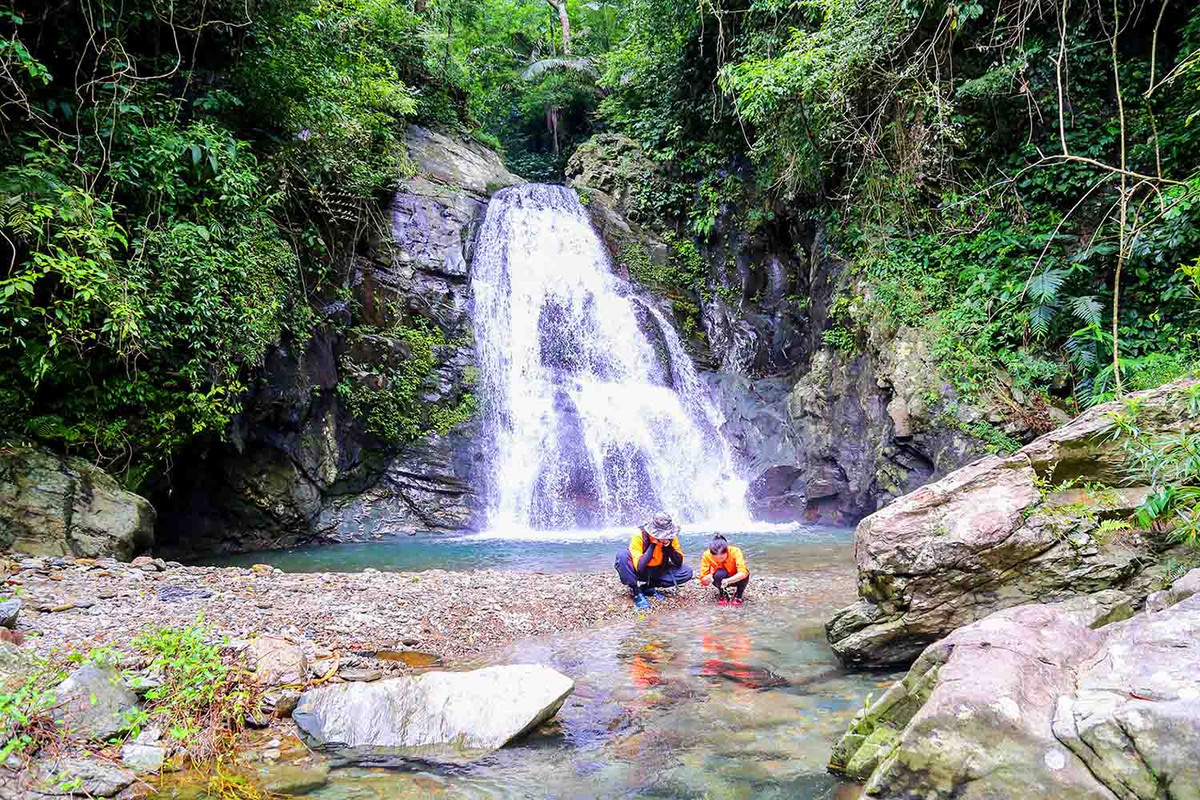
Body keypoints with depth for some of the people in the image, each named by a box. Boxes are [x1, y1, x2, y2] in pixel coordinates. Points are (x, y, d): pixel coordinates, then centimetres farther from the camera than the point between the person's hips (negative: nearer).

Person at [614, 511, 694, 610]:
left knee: (687, 572, -16)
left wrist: (669, 546, -27)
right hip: (639, 572, -4)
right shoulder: (639, 536, -27)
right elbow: (639, 567, -32)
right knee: (622, 555, -34)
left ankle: (648, 587, -7)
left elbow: (679, 562, -13)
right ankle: (637, 593, -21)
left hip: (657, 571, 4)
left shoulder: (670, 537, -14)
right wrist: (653, 545, -35)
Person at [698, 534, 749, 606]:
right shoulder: (707, 555, -26)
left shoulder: (735, 552, -31)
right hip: (721, 580, 0)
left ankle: (738, 596, -4)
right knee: (720, 573, -34)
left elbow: (743, 572, -42)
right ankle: (723, 595, -5)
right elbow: (703, 580, -23)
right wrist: (708, 578, -46)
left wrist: (728, 580, -55)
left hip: (736, 579, 0)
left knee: (744, 576, -34)